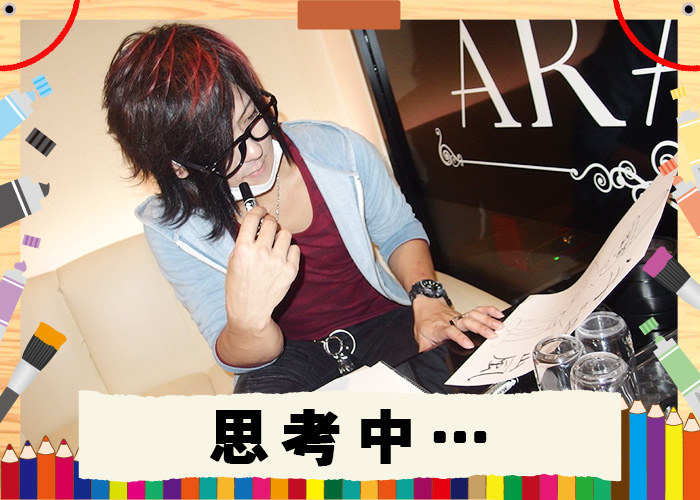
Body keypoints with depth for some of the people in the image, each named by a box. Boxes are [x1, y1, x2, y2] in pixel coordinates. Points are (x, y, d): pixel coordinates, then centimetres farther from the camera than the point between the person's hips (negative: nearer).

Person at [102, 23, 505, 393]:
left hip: (387, 324, 1)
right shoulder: (172, 229, -14)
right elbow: (237, 357, -11)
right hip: (288, 357, 0)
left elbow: (400, 232, 6)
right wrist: (247, 319, -37)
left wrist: (427, 298, -15)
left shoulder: (338, 150, -12)